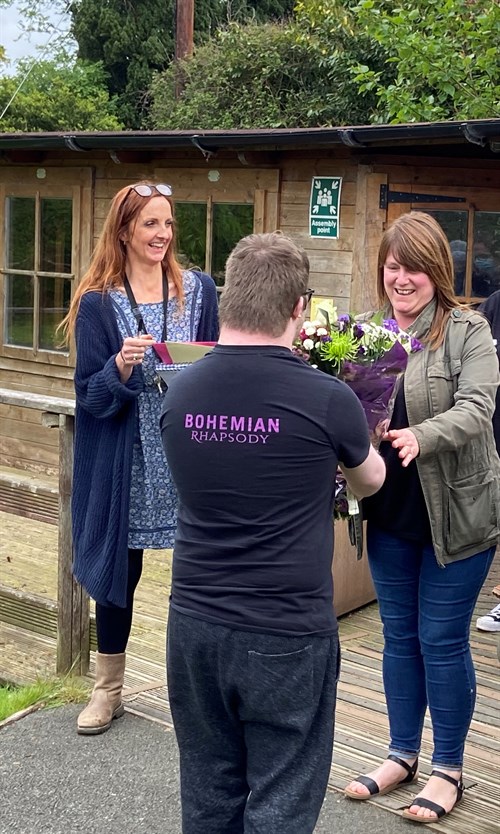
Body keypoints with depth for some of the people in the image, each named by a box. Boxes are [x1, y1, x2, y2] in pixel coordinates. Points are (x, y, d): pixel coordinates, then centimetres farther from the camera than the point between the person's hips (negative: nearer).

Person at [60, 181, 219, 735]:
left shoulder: (199, 291, 3)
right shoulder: (98, 303, -2)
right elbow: (91, 396, -4)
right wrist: (121, 367, -23)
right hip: (125, 465, -1)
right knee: (119, 571, 10)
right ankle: (107, 692, 28)